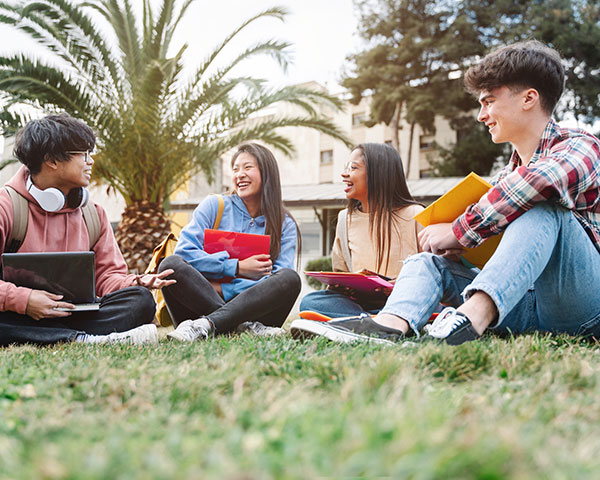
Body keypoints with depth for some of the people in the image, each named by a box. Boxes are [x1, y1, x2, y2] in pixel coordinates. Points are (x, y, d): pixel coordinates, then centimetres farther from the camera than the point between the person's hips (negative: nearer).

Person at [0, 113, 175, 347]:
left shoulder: (94, 214, 13)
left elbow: (107, 276, 10)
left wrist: (134, 282, -11)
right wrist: (22, 299, -28)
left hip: (76, 314, 4)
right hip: (20, 317, -4)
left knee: (140, 299, -19)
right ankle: (85, 340, -38)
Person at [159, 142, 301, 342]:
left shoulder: (285, 226, 9)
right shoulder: (214, 206, 9)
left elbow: (276, 283, -4)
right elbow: (184, 252, -5)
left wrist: (222, 288, -13)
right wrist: (237, 267, -12)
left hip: (251, 307, 0)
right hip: (201, 304, 0)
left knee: (290, 278, -26)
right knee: (171, 264, -25)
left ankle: (206, 325, -34)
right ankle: (245, 326, -32)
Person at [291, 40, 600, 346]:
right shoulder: (507, 175, 20)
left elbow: (540, 180, -30)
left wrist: (458, 232, -22)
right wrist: (457, 248, -6)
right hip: (520, 306, 7)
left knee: (543, 205, -28)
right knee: (427, 260, -5)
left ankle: (475, 312, -45)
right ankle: (392, 323, -37)